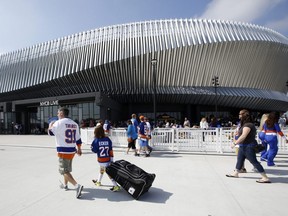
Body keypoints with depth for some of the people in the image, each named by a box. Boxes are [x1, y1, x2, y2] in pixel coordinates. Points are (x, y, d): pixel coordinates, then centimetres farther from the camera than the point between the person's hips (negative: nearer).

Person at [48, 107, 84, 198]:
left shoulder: (59, 122, -13)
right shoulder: (74, 123, 7)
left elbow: (51, 132, -5)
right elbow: (78, 138, 11)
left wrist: (50, 125, 15)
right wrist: (79, 149, 20)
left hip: (64, 151, -7)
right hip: (72, 150, 8)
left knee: (64, 171, -2)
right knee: (67, 169, 24)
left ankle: (77, 186, -15)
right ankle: (65, 185, 41)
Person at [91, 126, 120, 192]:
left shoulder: (96, 140, -15)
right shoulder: (107, 139, -3)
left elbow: (94, 150, -8)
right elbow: (111, 150, -1)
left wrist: (92, 146, 10)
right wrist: (111, 158, 7)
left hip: (101, 160, -6)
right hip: (108, 159, 6)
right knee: (102, 170, 27)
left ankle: (116, 186, -3)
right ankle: (98, 181, 48)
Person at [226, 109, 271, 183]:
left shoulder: (248, 125, -21)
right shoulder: (245, 124, 10)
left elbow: (243, 136, -26)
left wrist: (235, 143, -22)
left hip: (248, 147, -11)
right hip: (243, 146, 11)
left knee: (254, 161, -4)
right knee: (240, 159, 18)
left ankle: (265, 178, 5)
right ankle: (236, 173, 32)